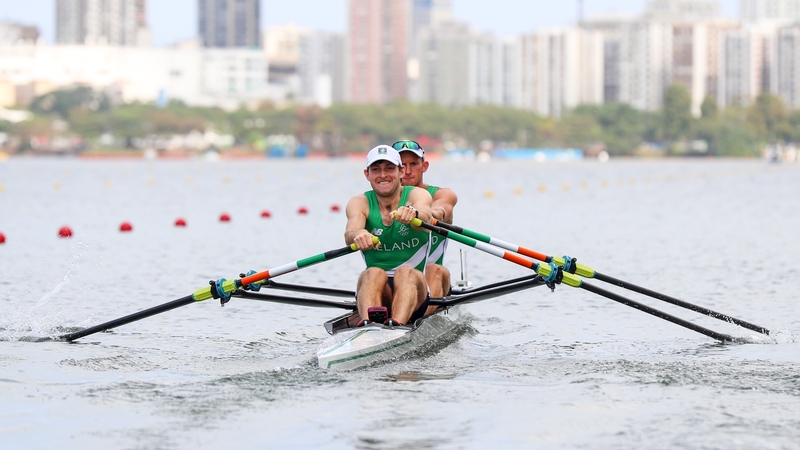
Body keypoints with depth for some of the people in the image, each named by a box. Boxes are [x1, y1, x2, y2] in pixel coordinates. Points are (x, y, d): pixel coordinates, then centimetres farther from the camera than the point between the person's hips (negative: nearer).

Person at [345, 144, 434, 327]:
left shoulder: (417, 195, 4)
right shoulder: (360, 203, 6)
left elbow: (425, 216, -22)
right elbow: (350, 232, -17)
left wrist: (413, 213, -48)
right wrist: (358, 235, -43)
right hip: (377, 291, 1)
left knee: (406, 272, -32)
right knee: (374, 273, -31)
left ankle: (397, 324, -61)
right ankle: (368, 323, -62)